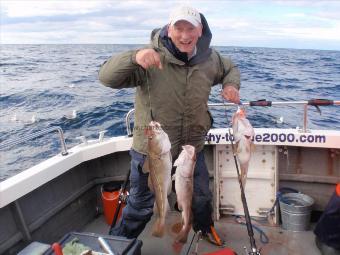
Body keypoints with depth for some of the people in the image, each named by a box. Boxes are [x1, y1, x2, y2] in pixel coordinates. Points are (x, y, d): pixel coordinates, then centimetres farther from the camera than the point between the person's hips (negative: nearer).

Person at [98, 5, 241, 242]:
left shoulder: (210, 58, -5)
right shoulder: (152, 57, -21)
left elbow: (231, 68, 18)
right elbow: (107, 76, -28)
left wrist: (231, 85, -5)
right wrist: (134, 58, -47)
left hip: (193, 145, 5)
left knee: (202, 197, 26)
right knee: (141, 205, 13)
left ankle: (207, 231, 57)